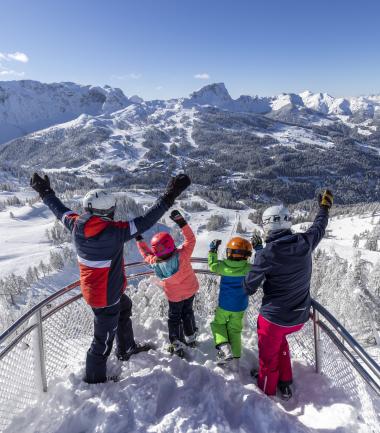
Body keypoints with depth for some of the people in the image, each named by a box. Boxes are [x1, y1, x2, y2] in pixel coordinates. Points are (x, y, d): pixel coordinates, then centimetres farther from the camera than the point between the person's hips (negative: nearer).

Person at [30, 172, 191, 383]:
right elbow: (145, 222, -32)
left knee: (124, 307, 32)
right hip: (106, 296, -8)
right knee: (104, 338, 14)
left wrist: (46, 192, 24)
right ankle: (94, 379, 36)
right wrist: (170, 196, -27)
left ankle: (126, 348, 52)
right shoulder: (113, 232, -32)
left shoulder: (77, 225, -12)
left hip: (91, 288, 8)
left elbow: (61, 210, 6)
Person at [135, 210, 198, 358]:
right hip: (190, 289, 1)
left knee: (174, 317, 19)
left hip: (174, 296, -1)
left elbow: (146, 254, -8)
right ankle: (191, 337, 39)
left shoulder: (155, 263, -29)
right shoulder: (182, 255, -35)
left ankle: (177, 345, 23)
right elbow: (190, 239, -23)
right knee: (187, 312, 24)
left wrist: (139, 239, 2)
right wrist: (181, 222, -24)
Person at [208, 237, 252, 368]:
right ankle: (236, 358, 19)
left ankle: (223, 346, -4)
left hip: (224, 305, -1)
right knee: (235, 330, 17)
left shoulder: (223, 266, -16)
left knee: (218, 324, 19)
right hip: (240, 307, 1)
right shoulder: (248, 268, -17)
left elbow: (212, 265, 3)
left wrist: (213, 250, 13)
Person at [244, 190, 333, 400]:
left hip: (275, 317, -5)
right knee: (279, 339, 33)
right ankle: (284, 382, 43)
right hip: (300, 316, 6)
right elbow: (319, 227, 12)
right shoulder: (305, 243, -11)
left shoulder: (267, 253, -25)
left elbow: (249, 287, -16)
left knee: (268, 354, 19)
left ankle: (266, 390, 41)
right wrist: (325, 206, 31)